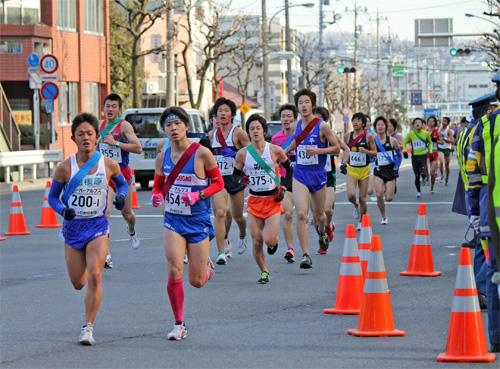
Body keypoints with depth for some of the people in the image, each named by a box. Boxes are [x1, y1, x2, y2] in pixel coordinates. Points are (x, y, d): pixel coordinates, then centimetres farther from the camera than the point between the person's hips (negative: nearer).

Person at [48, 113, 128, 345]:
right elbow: (52, 197, 4)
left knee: (94, 275, -19)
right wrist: (63, 210, -16)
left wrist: (121, 196, -7)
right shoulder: (65, 168, -7)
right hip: (72, 227, 1)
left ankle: (88, 326, -10)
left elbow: (122, 184, 15)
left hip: (98, 226, -1)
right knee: (78, 283, 8)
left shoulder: (109, 165, -5)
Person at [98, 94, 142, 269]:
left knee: (126, 213, 12)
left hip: (123, 174, -2)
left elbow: (138, 148, -21)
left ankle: (131, 231, 51)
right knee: (105, 210, -17)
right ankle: (106, 254, -19)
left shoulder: (124, 126, -10)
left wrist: (115, 143, -24)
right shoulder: (101, 125, 6)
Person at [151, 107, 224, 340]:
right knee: (174, 271, -17)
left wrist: (198, 195, -17)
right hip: (173, 220, 2)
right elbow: (158, 186, 15)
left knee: (196, 282, 1)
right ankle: (179, 324, -2)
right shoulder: (162, 158, 3)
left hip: (198, 220, -2)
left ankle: (206, 265, 39)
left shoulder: (202, 153, -8)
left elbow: (218, 183, 0)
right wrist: (156, 196, -9)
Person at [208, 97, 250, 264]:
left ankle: (243, 236, 49)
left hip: (236, 178, -1)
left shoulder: (238, 133, -5)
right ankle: (221, 252, -20)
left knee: (237, 216, 13)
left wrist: (235, 154, -17)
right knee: (220, 213, -19)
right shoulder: (212, 135, 7)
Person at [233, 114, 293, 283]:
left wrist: (283, 187, -1)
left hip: (273, 201, -2)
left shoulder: (275, 151, -3)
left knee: (269, 240, -15)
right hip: (254, 201, 2)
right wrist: (240, 179, -9)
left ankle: (274, 241, 23)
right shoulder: (243, 153, 1)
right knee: (256, 242, -1)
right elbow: (236, 173, 14)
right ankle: (263, 272, 21)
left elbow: (289, 169, 12)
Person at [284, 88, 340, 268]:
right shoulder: (297, 126, 3)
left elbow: (336, 148, -5)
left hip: (318, 175, -2)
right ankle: (305, 255, -15)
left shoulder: (322, 126, -10)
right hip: (300, 175, 2)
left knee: (319, 215, 14)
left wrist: (318, 150, -18)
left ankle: (321, 230, 53)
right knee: (301, 214, -16)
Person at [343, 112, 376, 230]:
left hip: (364, 170, -1)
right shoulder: (348, 136, 2)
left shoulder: (368, 137, -5)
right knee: (351, 195, -19)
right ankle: (355, 205, 18)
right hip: (351, 170, 1)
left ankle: (361, 221, 23)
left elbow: (375, 152, -1)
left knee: (362, 198, 2)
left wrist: (365, 151, -21)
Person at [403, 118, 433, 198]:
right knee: (417, 176, 3)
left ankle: (424, 179, 18)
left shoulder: (426, 133, -2)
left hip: (423, 156, -1)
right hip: (415, 156, 1)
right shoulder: (411, 134, -2)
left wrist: (430, 151, 4)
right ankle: (418, 192, 22)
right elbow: (404, 143, 10)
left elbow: (430, 143, 15)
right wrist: (404, 151, -6)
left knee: (422, 173, -20)